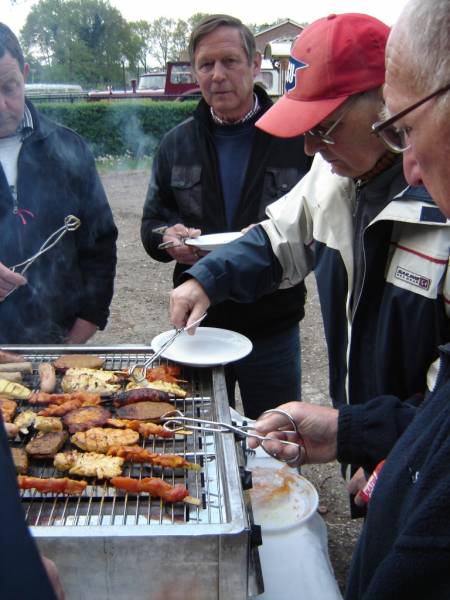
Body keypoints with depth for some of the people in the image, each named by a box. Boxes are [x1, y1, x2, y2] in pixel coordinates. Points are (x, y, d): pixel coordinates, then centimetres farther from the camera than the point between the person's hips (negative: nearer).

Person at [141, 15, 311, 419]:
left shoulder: (296, 138, -5)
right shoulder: (177, 142, 5)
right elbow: (152, 225, 11)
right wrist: (168, 237, -12)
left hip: (272, 330, -2)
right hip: (197, 325, 3)